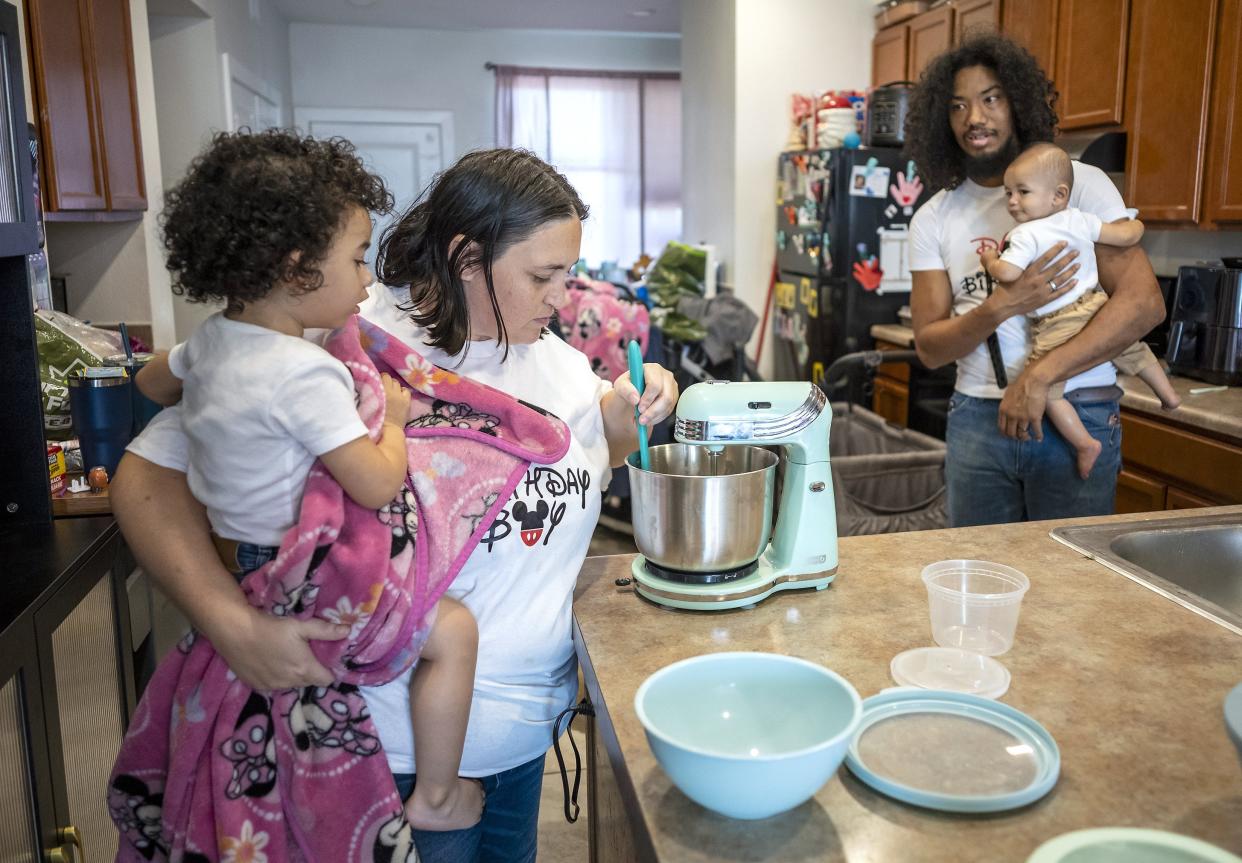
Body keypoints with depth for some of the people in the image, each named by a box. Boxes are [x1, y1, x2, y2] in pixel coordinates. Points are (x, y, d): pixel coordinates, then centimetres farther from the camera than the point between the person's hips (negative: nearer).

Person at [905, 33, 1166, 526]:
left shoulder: (1080, 184, -4)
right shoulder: (932, 220, 4)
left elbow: (1144, 302, -11)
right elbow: (930, 348, -1)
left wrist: (1038, 377, -20)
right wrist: (1001, 307, -19)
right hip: (976, 416, 2)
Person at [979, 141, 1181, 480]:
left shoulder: (1026, 235, -16)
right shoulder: (1080, 220, 2)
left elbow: (1007, 273, -26)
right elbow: (1125, 236, 6)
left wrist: (990, 261, -4)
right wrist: (1135, 224, 30)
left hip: (1057, 328, -7)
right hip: (1095, 309, 7)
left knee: (1047, 391, 1)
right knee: (1132, 351, 32)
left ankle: (1085, 444, -3)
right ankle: (1168, 395, 47)